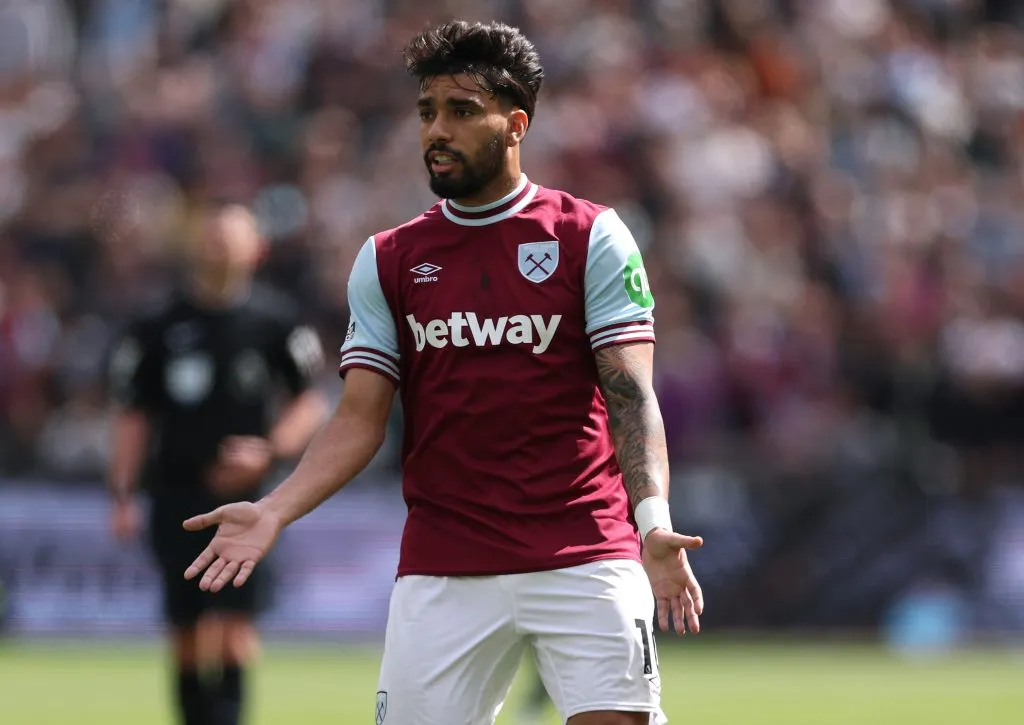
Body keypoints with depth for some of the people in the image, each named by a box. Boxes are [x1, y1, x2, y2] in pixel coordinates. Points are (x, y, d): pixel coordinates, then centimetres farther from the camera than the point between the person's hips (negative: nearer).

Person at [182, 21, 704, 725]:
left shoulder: (591, 237, 2)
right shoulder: (388, 260, 11)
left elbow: (630, 395, -5)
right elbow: (360, 420, 8)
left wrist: (653, 518, -20)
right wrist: (274, 512, -8)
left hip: (581, 555, -2)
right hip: (441, 573, 2)